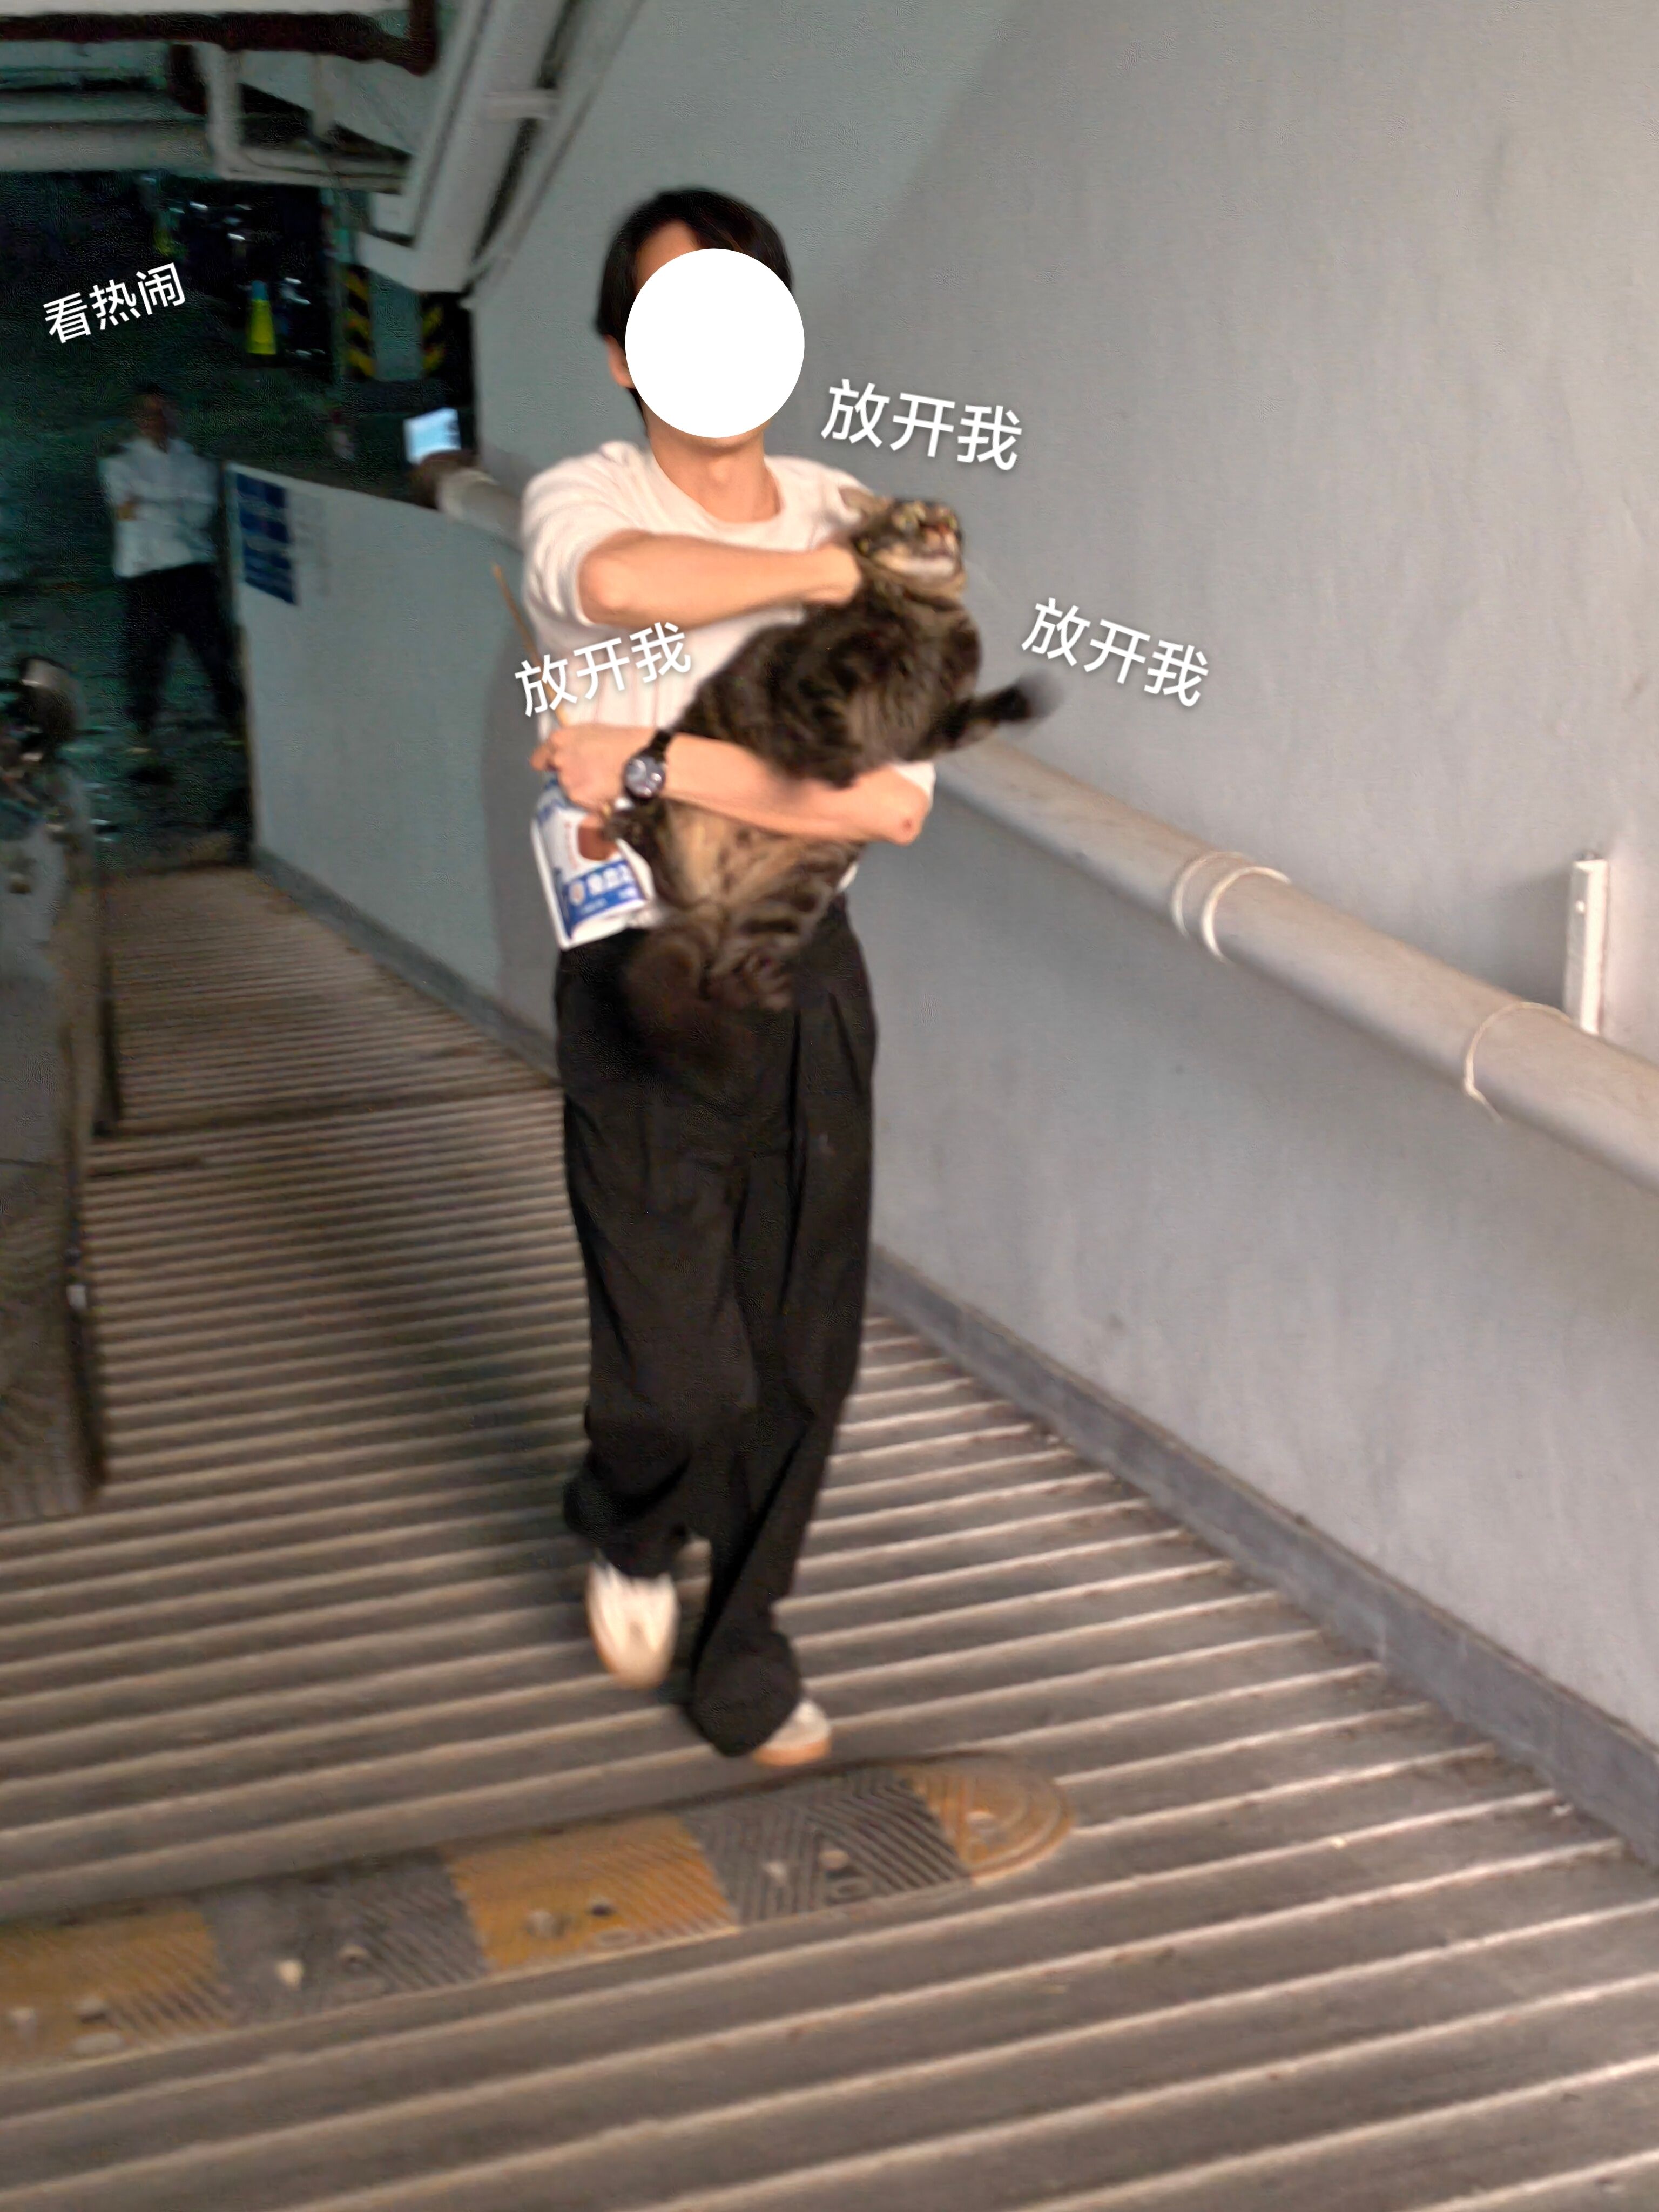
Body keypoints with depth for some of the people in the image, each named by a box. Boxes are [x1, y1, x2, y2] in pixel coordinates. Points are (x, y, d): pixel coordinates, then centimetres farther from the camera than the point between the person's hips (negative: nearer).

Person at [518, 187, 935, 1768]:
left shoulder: (846, 516, 1)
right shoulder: (578, 501, -6)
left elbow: (899, 797, -11)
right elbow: (617, 579, -36)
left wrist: (666, 761, -20)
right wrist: (827, 571, -22)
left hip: (807, 977, 4)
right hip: (643, 983, -3)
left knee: (804, 1356, 10)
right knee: (683, 1378, -5)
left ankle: (742, 1656, 32)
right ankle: (626, 1530, 32)